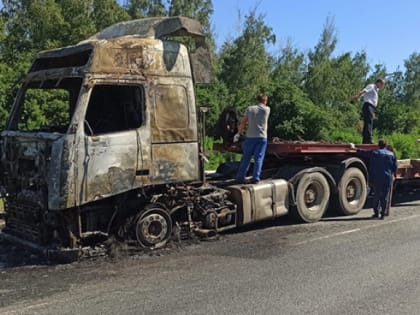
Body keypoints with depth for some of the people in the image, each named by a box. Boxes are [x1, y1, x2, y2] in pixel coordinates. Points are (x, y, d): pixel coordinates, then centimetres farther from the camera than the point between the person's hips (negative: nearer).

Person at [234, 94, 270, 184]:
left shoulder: (250, 109, 4)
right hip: (262, 137, -1)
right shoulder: (267, 109, 1)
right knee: (258, 158, 1)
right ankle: (256, 177, -3)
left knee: (246, 157, 8)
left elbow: (243, 122, 3)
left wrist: (238, 133, 8)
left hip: (250, 137, 2)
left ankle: (240, 177, 10)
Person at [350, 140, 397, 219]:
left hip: (376, 179, -1)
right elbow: (395, 167, 8)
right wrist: (393, 174, 22)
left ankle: (376, 212, 9)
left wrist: (354, 148, 23)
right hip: (387, 179, 1)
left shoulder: (374, 153, 1)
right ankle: (383, 213, 3)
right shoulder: (391, 154, 6)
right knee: (385, 196, 4)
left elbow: (363, 152, 10)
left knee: (376, 195, 9)